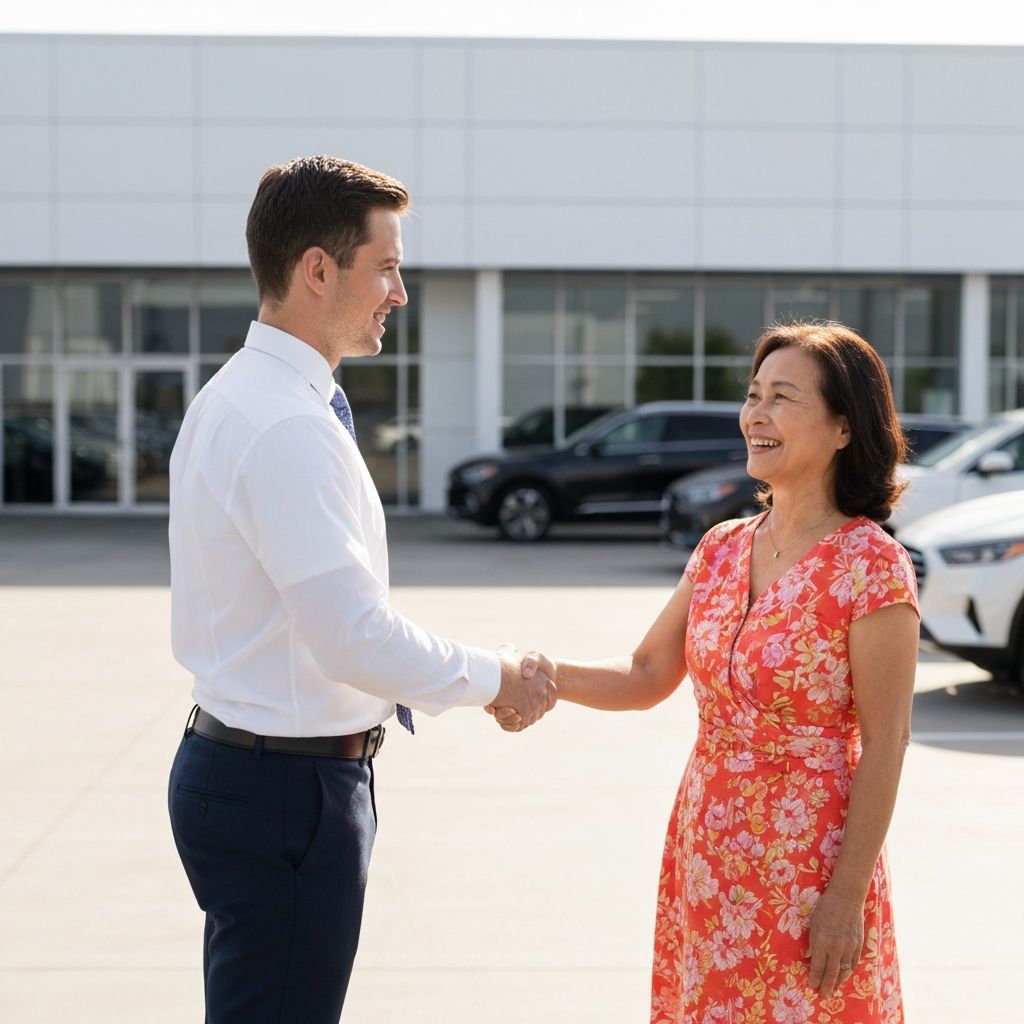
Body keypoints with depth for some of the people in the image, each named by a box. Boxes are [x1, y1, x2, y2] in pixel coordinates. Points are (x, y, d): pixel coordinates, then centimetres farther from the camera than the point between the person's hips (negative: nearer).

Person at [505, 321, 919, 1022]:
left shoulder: (872, 567, -14)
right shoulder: (722, 549, 5)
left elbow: (884, 748, -15)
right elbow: (647, 677, 9)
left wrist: (847, 898, -16)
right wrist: (549, 676, -10)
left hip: (807, 863, -6)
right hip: (705, 856, 6)